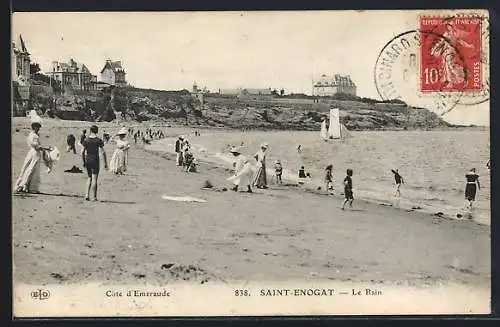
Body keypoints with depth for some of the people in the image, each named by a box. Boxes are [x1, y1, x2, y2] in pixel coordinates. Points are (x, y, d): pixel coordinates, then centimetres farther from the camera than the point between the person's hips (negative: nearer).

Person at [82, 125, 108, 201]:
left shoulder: (86, 140, 2)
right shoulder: (99, 140, -6)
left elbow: (83, 152, 2)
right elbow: (103, 152, -8)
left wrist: (84, 162, 13)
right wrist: (105, 163, -3)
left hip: (87, 160, 3)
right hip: (95, 160, -3)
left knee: (89, 177, 18)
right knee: (94, 178, 0)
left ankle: (87, 195, 7)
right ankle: (94, 197, 1)